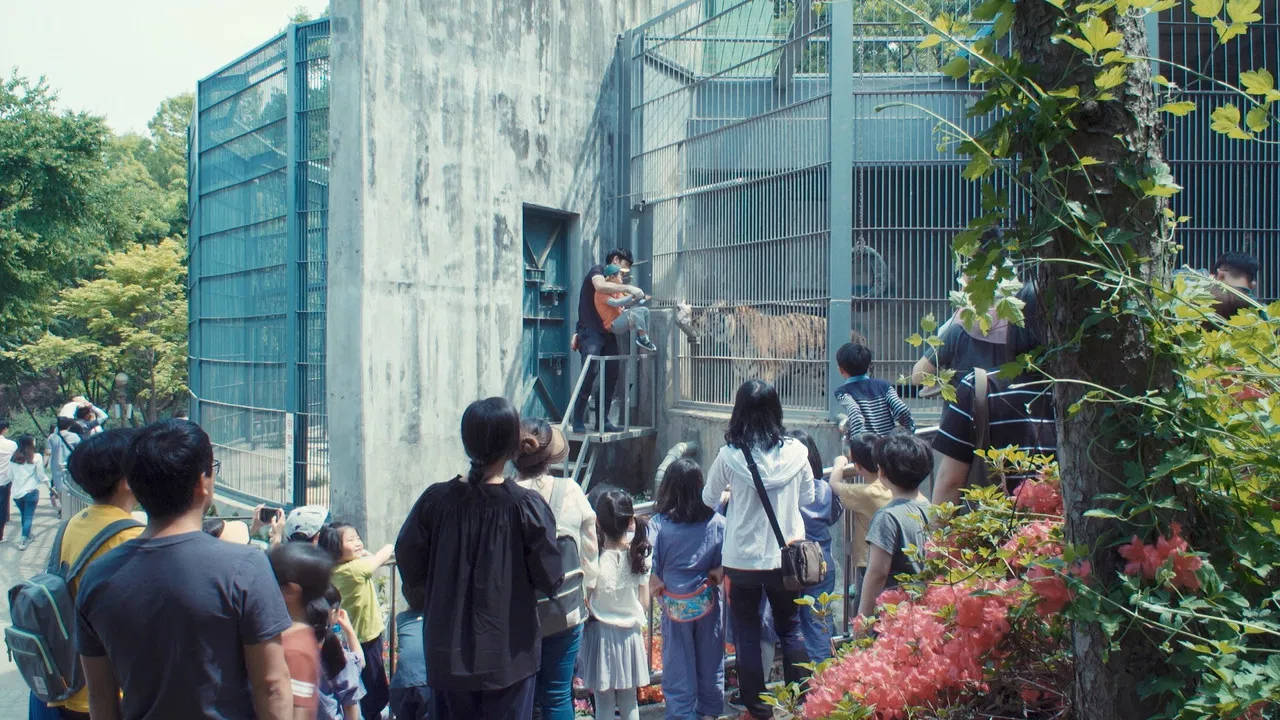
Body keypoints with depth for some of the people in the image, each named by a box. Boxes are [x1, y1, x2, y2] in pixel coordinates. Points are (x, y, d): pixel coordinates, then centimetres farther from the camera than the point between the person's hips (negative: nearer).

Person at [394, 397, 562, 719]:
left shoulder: (436, 500, -8)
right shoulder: (527, 505, -15)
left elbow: (410, 570, -2)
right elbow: (549, 579, -12)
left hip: (447, 654, 2)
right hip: (509, 655, -2)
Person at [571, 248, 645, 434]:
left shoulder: (614, 282, 25)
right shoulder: (597, 270, 1)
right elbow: (600, 286, -22)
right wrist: (628, 288, -22)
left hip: (607, 333, 8)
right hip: (590, 331, -8)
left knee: (611, 376, 3)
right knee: (590, 373, -19)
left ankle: (602, 420, 9)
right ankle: (578, 422, -16)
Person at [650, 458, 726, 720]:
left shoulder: (658, 524, -13)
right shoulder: (717, 522, -10)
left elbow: (652, 573, -14)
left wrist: (659, 588, 2)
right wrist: (711, 577, 5)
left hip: (674, 606, -1)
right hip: (708, 602, 2)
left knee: (679, 667, 11)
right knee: (709, 661, 18)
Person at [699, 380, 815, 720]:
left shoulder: (730, 454, -16)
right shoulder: (795, 451, -10)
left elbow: (709, 498, 0)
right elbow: (807, 497, 5)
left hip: (743, 558, -2)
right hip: (786, 555, 2)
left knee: (747, 634, 13)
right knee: (790, 629, 20)